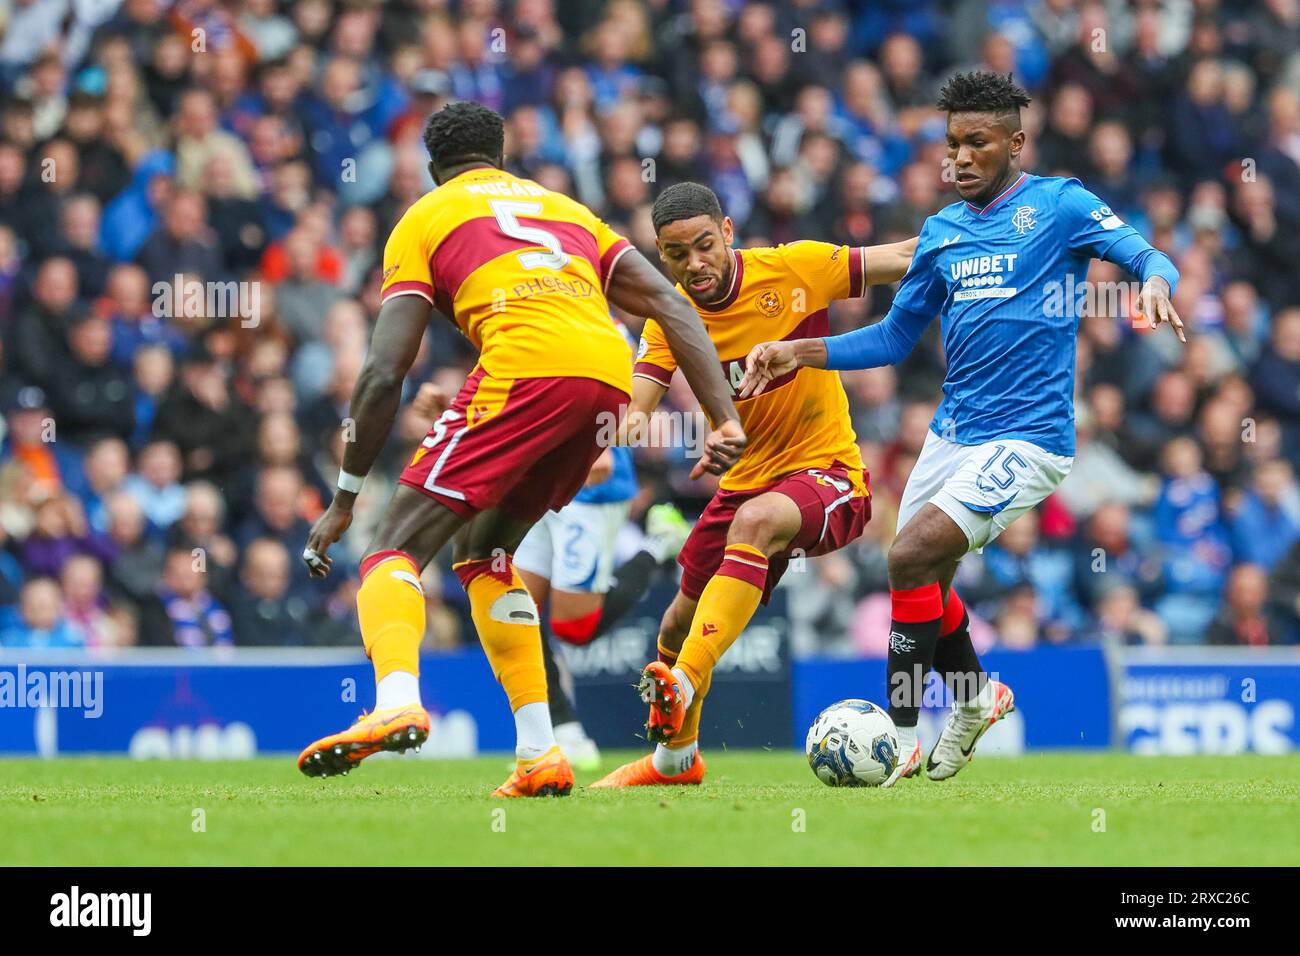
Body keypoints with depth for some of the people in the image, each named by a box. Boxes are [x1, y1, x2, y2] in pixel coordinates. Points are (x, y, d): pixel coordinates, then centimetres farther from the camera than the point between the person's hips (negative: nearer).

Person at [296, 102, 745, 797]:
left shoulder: (423, 222, 20)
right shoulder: (565, 207, 34)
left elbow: (384, 374, 10)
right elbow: (674, 309, 21)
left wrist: (344, 499, 15)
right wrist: (726, 423, 13)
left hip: (528, 368, -5)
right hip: (612, 378, 5)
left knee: (396, 548, -3)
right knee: (482, 550, 23)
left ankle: (396, 701, -34)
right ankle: (540, 756, 13)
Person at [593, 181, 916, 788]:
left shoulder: (794, 268, -13)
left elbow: (906, 259, -7)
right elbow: (636, 405, -16)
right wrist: (626, 424, -40)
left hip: (827, 470, -5)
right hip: (746, 479, 5)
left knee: (756, 520, -37)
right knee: (681, 621, 12)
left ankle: (685, 683, -44)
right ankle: (676, 753, 41)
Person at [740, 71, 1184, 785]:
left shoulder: (1059, 205, -2)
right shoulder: (942, 230, 15)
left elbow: (1145, 256, -12)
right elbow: (895, 337, 19)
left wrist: (1154, 280, -36)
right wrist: (799, 353, 9)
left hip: (1026, 437, -7)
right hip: (951, 432, 7)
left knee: (911, 558, -20)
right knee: (924, 588, 10)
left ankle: (902, 737, -11)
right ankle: (976, 700, 38)